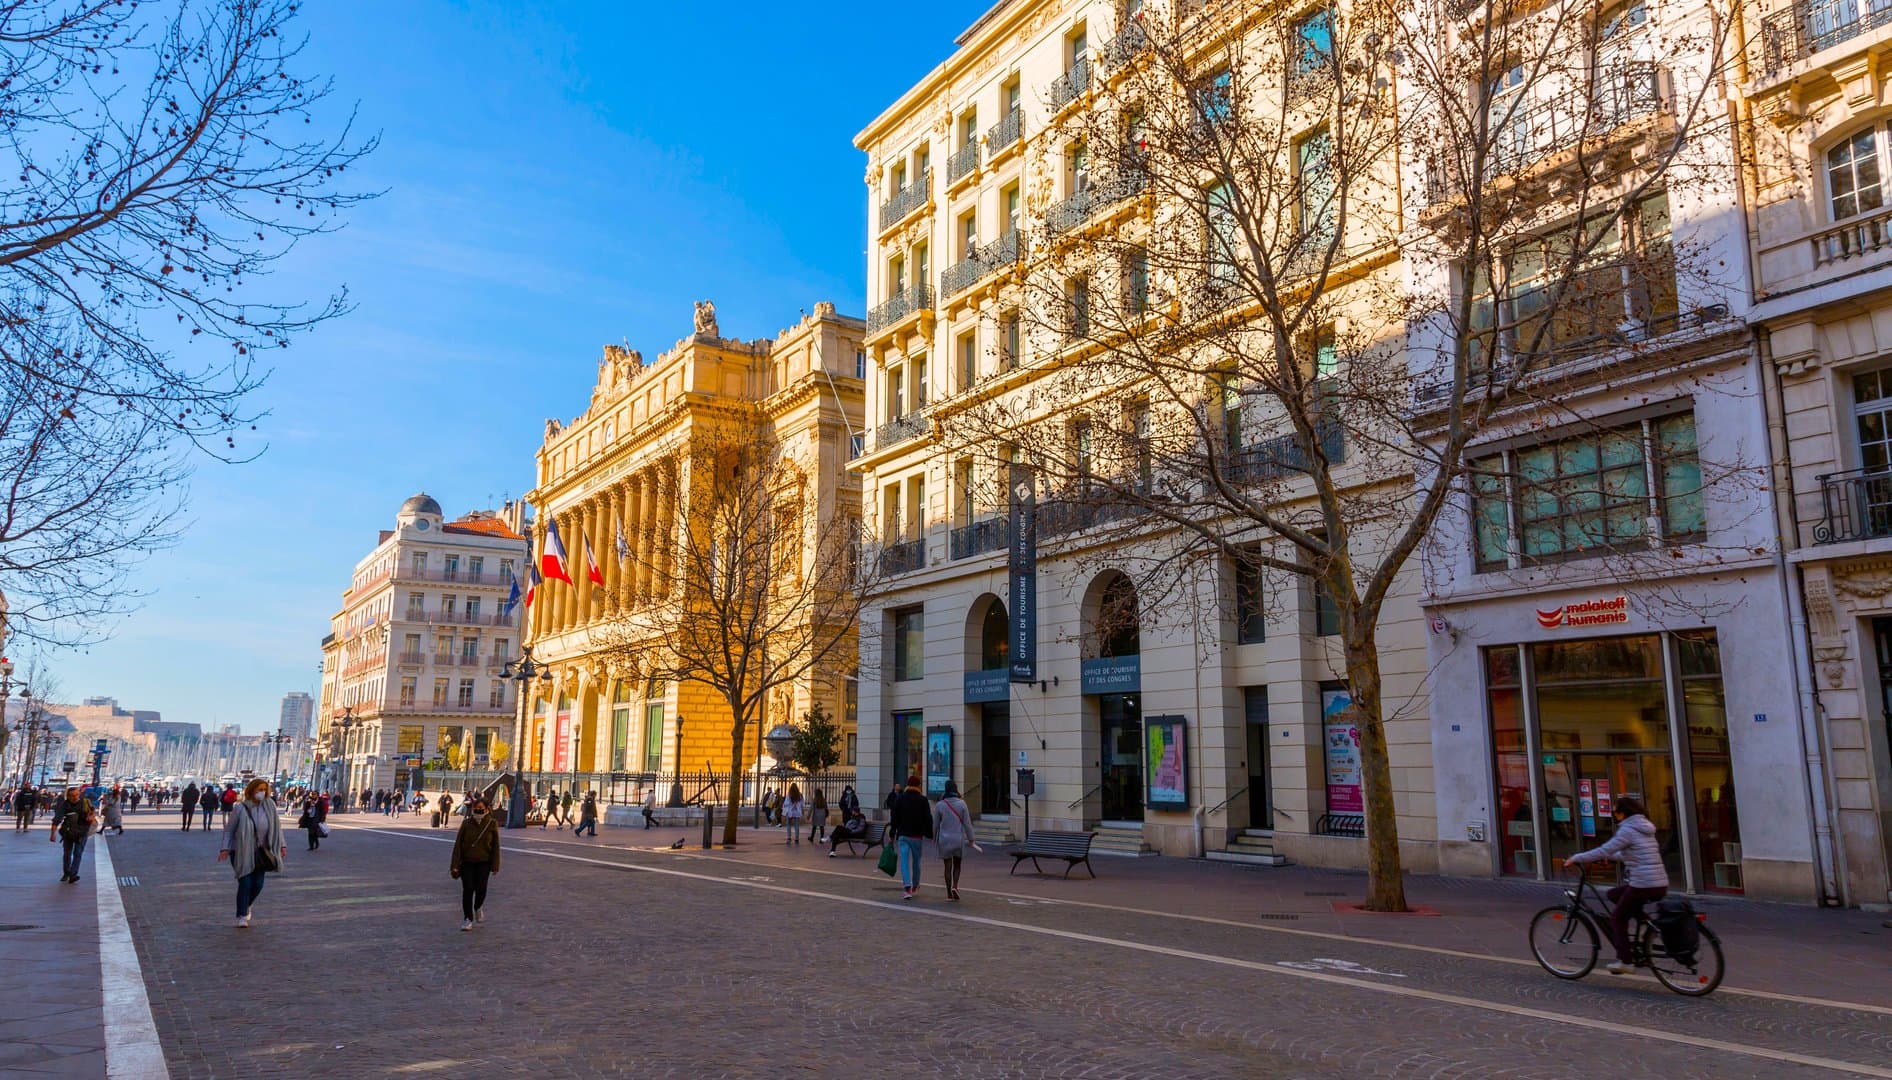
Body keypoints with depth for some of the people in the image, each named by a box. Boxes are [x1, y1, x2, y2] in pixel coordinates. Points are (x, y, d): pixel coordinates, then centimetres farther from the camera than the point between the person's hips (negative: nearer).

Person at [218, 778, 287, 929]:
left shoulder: (269, 806, -5)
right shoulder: (240, 809, -12)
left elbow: (277, 826, 3)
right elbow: (229, 830, -5)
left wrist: (282, 845, 0)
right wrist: (225, 848, -16)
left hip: (260, 853, 3)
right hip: (241, 853, -3)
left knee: (258, 884, 4)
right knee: (245, 883, -9)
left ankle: (247, 905, 35)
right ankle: (241, 916, 4)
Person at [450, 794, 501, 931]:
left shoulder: (492, 824, -2)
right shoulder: (466, 824, -2)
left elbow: (495, 846, 2)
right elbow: (458, 844, -1)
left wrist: (495, 866, -1)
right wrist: (455, 865, -7)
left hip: (484, 863, 0)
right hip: (467, 862, 0)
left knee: (481, 888, -9)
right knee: (468, 889, -4)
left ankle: (478, 908, 25)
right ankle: (468, 919, 11)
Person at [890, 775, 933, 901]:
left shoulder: (900, 799, 3)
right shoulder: (923, 800, -2)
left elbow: (895, 818, 3)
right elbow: (928, 819, -4)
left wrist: (892, 833, 9)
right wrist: (929, 834, 1)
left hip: (903, 835, 0)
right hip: (917, 835, 0)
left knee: (905, 861, -5)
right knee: (916, 861, 15)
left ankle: (907, 888, -19)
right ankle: (915, 885, 30)